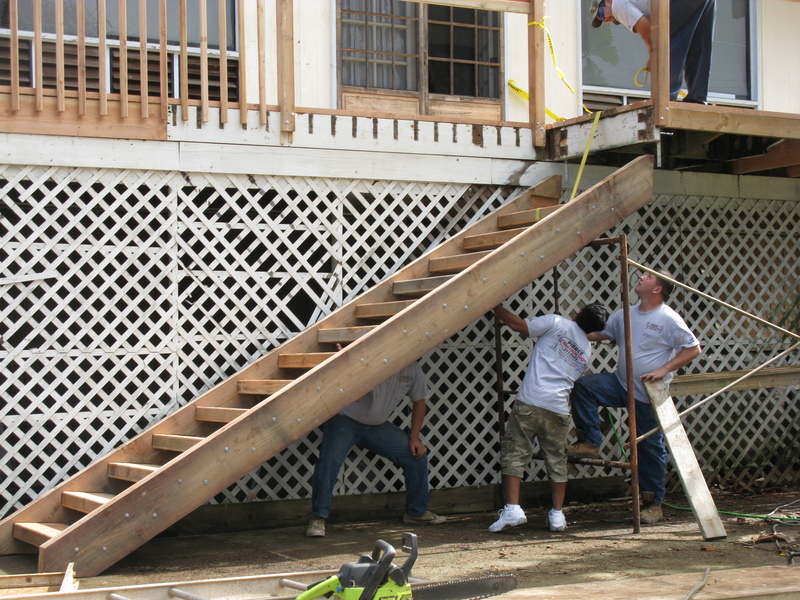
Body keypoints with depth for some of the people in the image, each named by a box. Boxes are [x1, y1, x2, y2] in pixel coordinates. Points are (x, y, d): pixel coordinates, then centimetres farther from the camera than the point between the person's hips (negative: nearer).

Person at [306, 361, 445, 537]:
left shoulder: (412, 369, -6)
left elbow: (419, 401, 9)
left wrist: (414, 438, 3)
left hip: (378, 425, 6)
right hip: (344, 419, -6)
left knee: (417, 454, -1)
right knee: (330, 459, -28)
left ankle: (416, 512, 16)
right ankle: (317, 518, -15)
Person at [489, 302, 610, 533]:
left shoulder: (557, 324, 2)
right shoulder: (587, 352, 18)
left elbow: (517, 324, -2)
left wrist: (496, 307, 13)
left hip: (530, 403, -4)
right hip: (559, 409, 4)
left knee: (514, 454, 1)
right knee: (557, 461, 15)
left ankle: (512, 508, -8)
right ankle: (557, 514, 15)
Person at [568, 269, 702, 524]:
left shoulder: (669, 319, -11)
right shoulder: (625, 315, 8)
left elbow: (693, 349, -10)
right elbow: (596, 333, 13)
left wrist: (664, 370, -17)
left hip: (649, 395, -5)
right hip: (621, 385, 5)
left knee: (651, 447, 2)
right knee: (583, 386, -16)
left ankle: (654, 503, 13)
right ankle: (591, 443, -7)